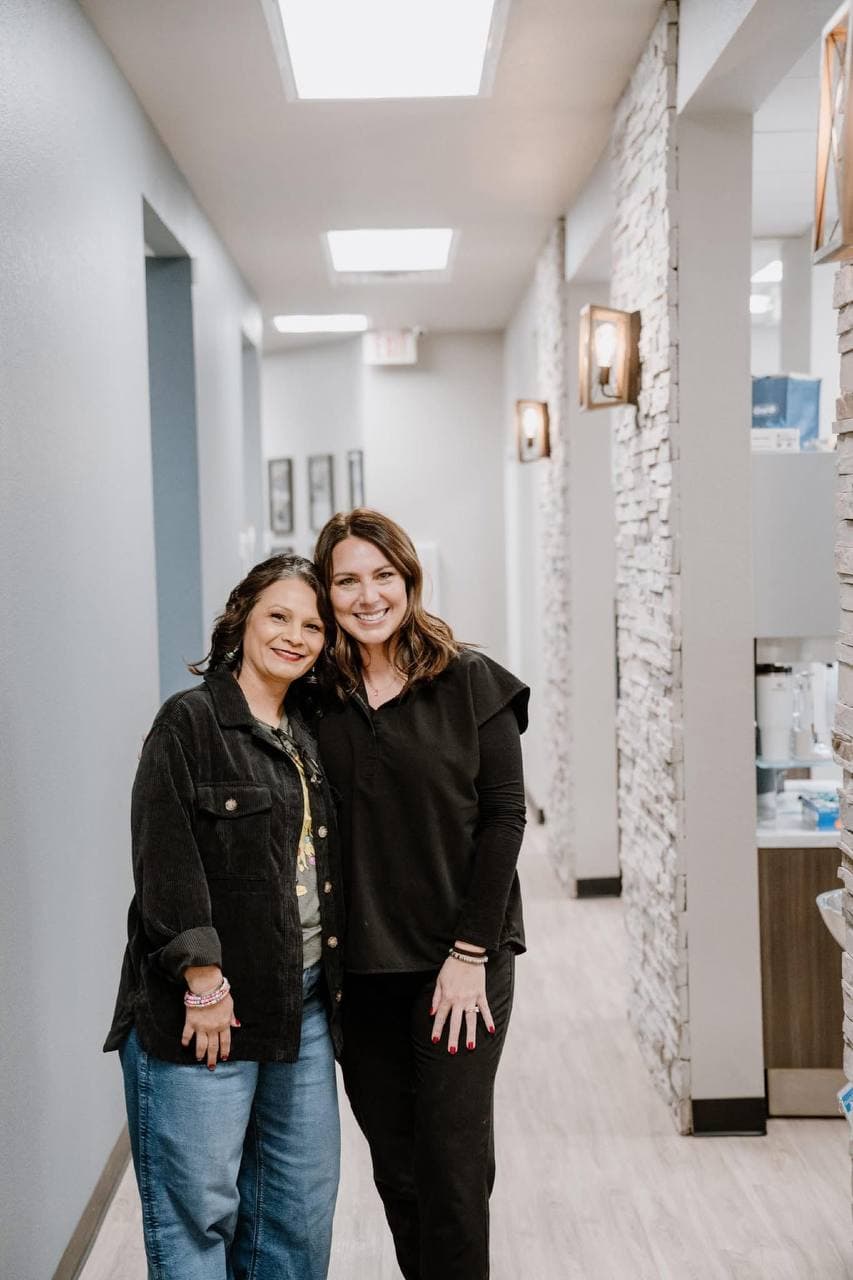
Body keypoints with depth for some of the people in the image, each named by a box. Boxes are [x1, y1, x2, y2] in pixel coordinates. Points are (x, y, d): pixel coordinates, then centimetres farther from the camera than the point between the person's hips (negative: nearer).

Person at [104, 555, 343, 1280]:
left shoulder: (306, 736, 15)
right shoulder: (190, 722, -6)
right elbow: (165, 859, -14)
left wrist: (330, 984, 13)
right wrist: (203, 981, -18)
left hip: (302, 1004, 7)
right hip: (210, 1003, -7)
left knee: (301, 1206, 12)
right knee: (198, 1208, 0)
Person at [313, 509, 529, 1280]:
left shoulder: (470, 682, -5)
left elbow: (503, 817, -6)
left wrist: (470, 954, -11)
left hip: (460, 962, -3)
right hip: (361, 970, 3)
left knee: (454, 1165, 1)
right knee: (396, 1168, 13)